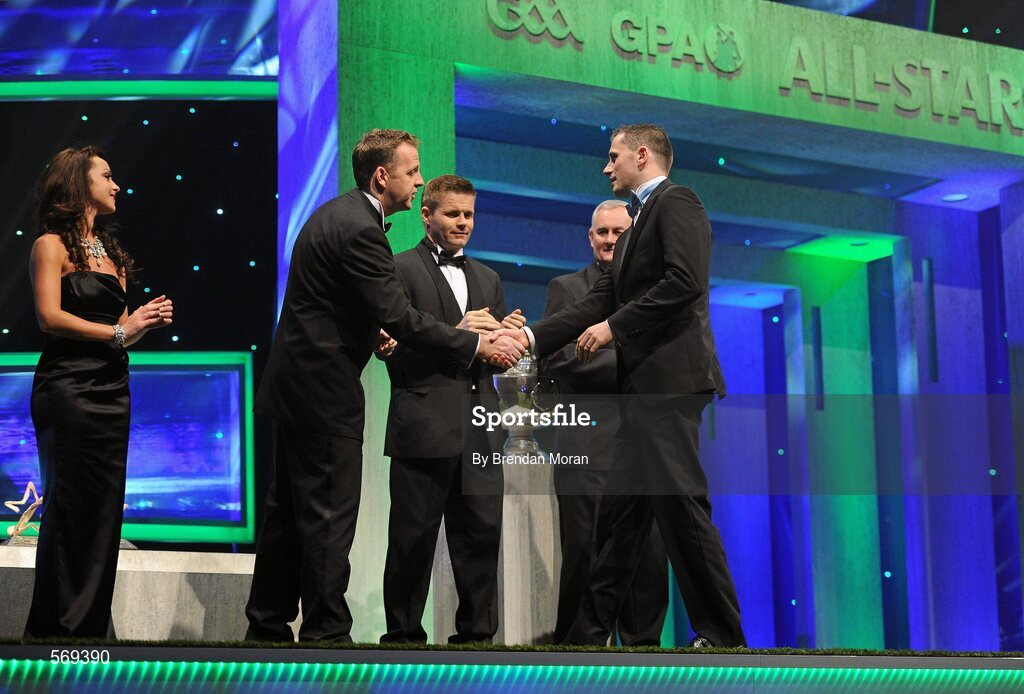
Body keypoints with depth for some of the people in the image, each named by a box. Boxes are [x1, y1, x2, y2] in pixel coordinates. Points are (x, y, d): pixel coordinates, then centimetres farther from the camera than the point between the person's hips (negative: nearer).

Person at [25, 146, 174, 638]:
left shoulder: (110, 251, 19)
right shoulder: (52, 245, -2)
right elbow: (50, 317, -13)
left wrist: (147, 322, 2)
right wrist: (119, 331, -13)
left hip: (111, 390, 7)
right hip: (68, 389, -7)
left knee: (105, 509, 6)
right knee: (70, 509, -3)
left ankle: (93, 625, 13)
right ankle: (57, 626, 5)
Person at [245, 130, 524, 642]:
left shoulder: (337, 213, 13)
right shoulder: (359, 229, -20)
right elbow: (402, 320, -23)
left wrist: (369, 331, 13)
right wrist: (479, 347, -18)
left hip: (297, 383, 11)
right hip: (323, 389, -11)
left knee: (289, 510, 15)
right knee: (329, 516, -5)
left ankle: (267, 625, 22)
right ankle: (325, 633, 0)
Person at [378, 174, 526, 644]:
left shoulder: (488, 279, 22)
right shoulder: (400, 270, 1)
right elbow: (394, 349, -9)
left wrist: (508, 338, -1)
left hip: (479, 429, 6)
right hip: (423, 424, -5)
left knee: (483, 532, 3)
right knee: (414, 536, 0)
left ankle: (476, 632, 12)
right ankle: (403, 634, 9)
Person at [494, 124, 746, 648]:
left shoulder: (676, 203, -3)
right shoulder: (640, 222, 25)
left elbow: (684, 281, -17)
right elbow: (601, 300, 21)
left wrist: (614, 327, -12)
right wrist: (531, 336, 13)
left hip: (671, 377, -10)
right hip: (645, 387, 10)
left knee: (680, 504, -11)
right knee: (621, 509, 11)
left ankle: (722, 636, -5)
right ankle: (588, 634, 16)